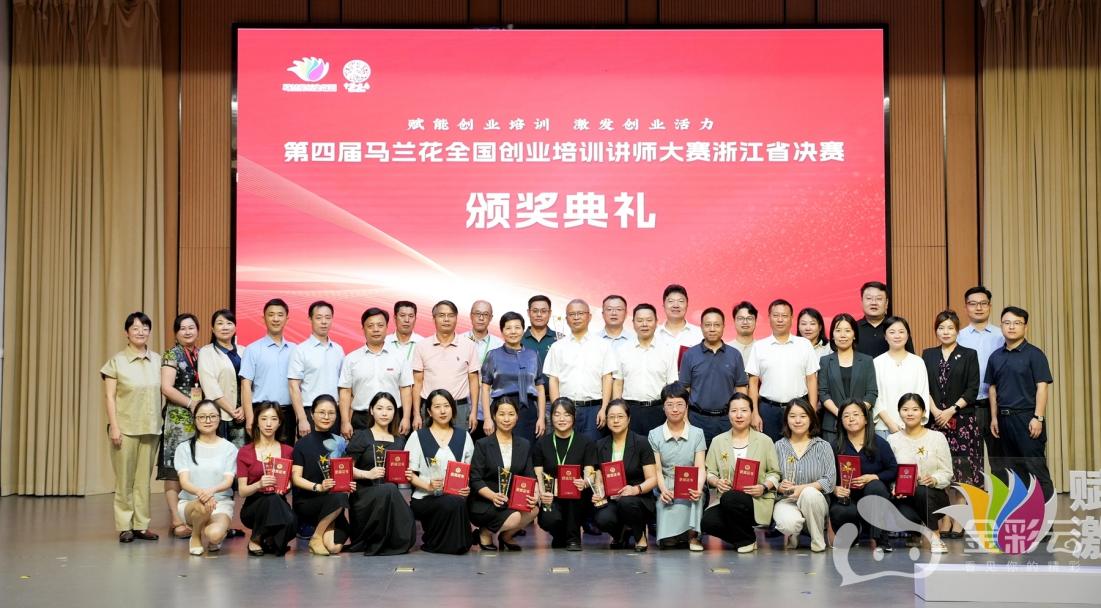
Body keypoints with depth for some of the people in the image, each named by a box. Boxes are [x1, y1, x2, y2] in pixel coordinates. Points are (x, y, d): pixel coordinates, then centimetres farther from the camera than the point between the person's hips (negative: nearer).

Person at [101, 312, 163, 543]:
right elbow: (110, 396, -3)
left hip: (150, 427, 3)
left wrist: (160, 423, 6)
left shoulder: (157, 360, 8)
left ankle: (141, 525, 12)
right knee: (125, 479, 1)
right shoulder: (117, 361, -1)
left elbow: (162, 392, 11)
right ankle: (124, 526, 7)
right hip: (125, 427, -3)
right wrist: (113, 426, -10)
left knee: (144, 478, 6)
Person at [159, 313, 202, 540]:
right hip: (178, 419, -6)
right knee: (175, 471, -6)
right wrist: (191, 403, -15)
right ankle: (177, 521, -6)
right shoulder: (171, 355, -1)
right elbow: (166, 387, -11)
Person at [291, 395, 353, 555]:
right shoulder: (303, 444, 0)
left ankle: (327, 528, 12)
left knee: (335, 546, -23)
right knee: (339, 498, -35)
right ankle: (316, 538, -12)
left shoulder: (340, 443, 11)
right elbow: (296, 478, -6)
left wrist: (349, 484, -7)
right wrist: (318, 487, -24)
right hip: (305, 502, -3)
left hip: (331, 503, 3)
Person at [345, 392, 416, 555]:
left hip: (391, 495, 4)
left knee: (405, 538, -25)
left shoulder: (399, 441, 21)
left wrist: (406, 475, 3)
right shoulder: (361, 436, 7)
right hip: (364, 494, -4)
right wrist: (368, 474, -18)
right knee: (389, 490, -40)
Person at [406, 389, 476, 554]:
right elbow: (409, 473, 2)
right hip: (425, 498, -2)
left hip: (457, 496, 2)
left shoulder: (463, 436, 18)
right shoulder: (417, 437, 9)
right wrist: (428, 485, -16)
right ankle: (436, 543, -9)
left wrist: (467, 488, -4)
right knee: (453, 503, -35)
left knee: (460, 502, -35)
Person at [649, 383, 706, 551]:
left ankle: (692, 534, -17)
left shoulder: (697, 433, 7)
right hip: (666, 490, -1)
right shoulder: (654, 435, 6)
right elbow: (657, 469, -1)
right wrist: (663, 490, -22)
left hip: (690, 488, 1)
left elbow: (700, 467, -1)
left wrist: (698, 487, -23)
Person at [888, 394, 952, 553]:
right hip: (903, 498, 0)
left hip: (934, 496, 0)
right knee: (906, 518, -34)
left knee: (922, 491, -38)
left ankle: (935, 537, -16)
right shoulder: (893, 440, 7)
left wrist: (934, 479, -21)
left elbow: (947, 473, 1)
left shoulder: (937, 437, 3)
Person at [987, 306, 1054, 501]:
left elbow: (1042, 387, -10)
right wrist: (994, 418, 9)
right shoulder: (996, 357, 10)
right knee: (1013, 468, 11)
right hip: (1004, 418, 6)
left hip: (1027, 417, -5)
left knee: (1036, 467, -7)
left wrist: (1038, 418, -16)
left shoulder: (1034, 354, -5)